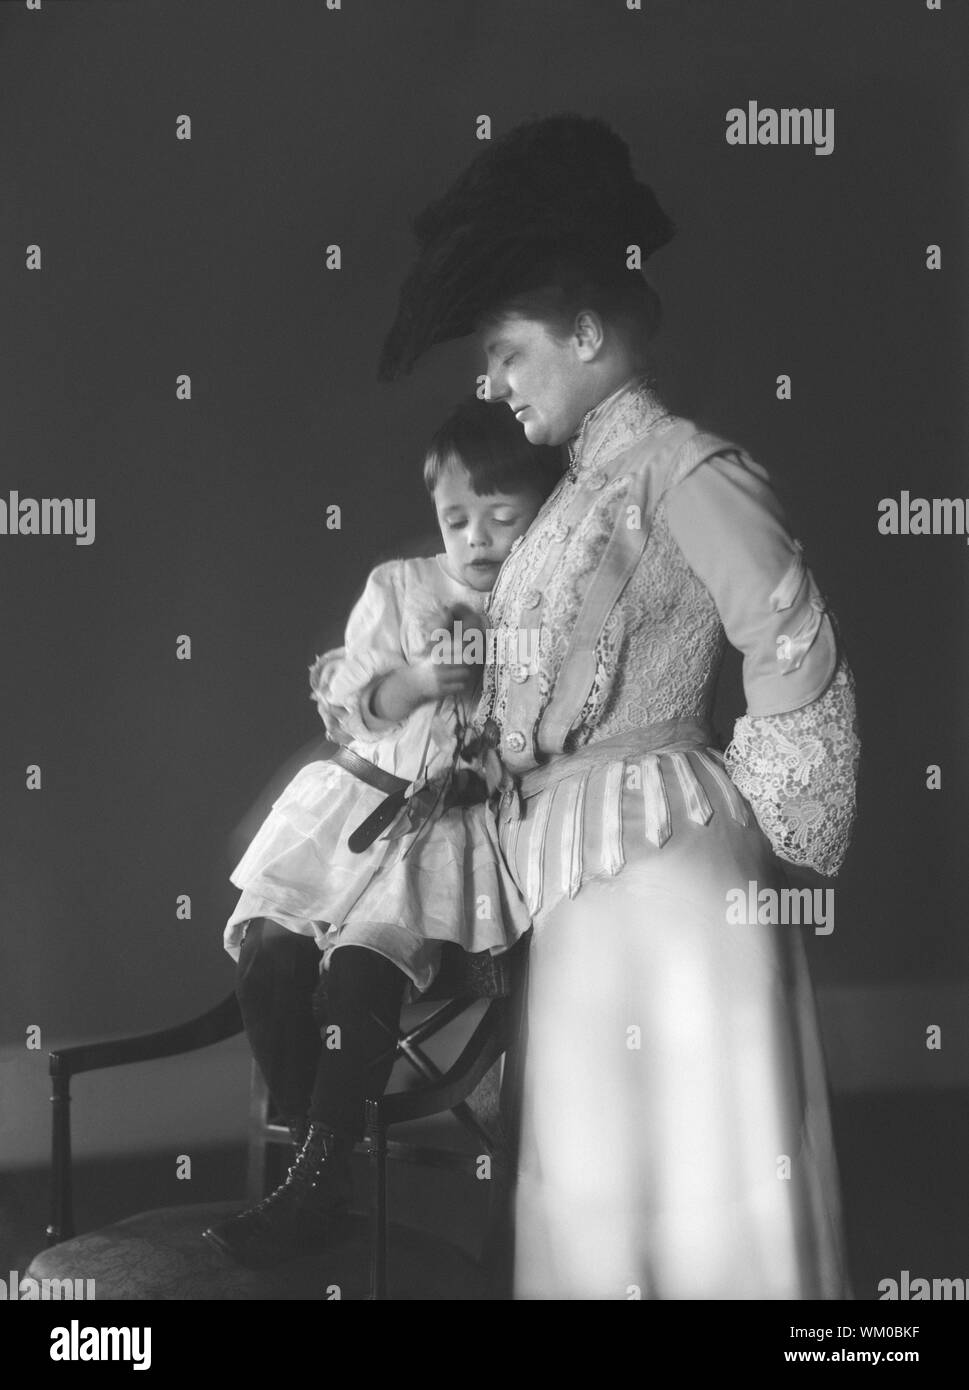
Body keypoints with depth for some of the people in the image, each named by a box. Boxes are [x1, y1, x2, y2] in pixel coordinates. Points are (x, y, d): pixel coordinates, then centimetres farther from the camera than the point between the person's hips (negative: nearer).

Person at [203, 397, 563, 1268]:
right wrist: (415, 682, -13)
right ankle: (312, 1150, 2)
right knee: (270, 955, -14)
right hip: (359, 802, 4)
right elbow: (345, 706, 4)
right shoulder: (398, 587, 8)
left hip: (452, 826, -3)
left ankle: (317, 1188, -13)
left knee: (362, 969, -23)